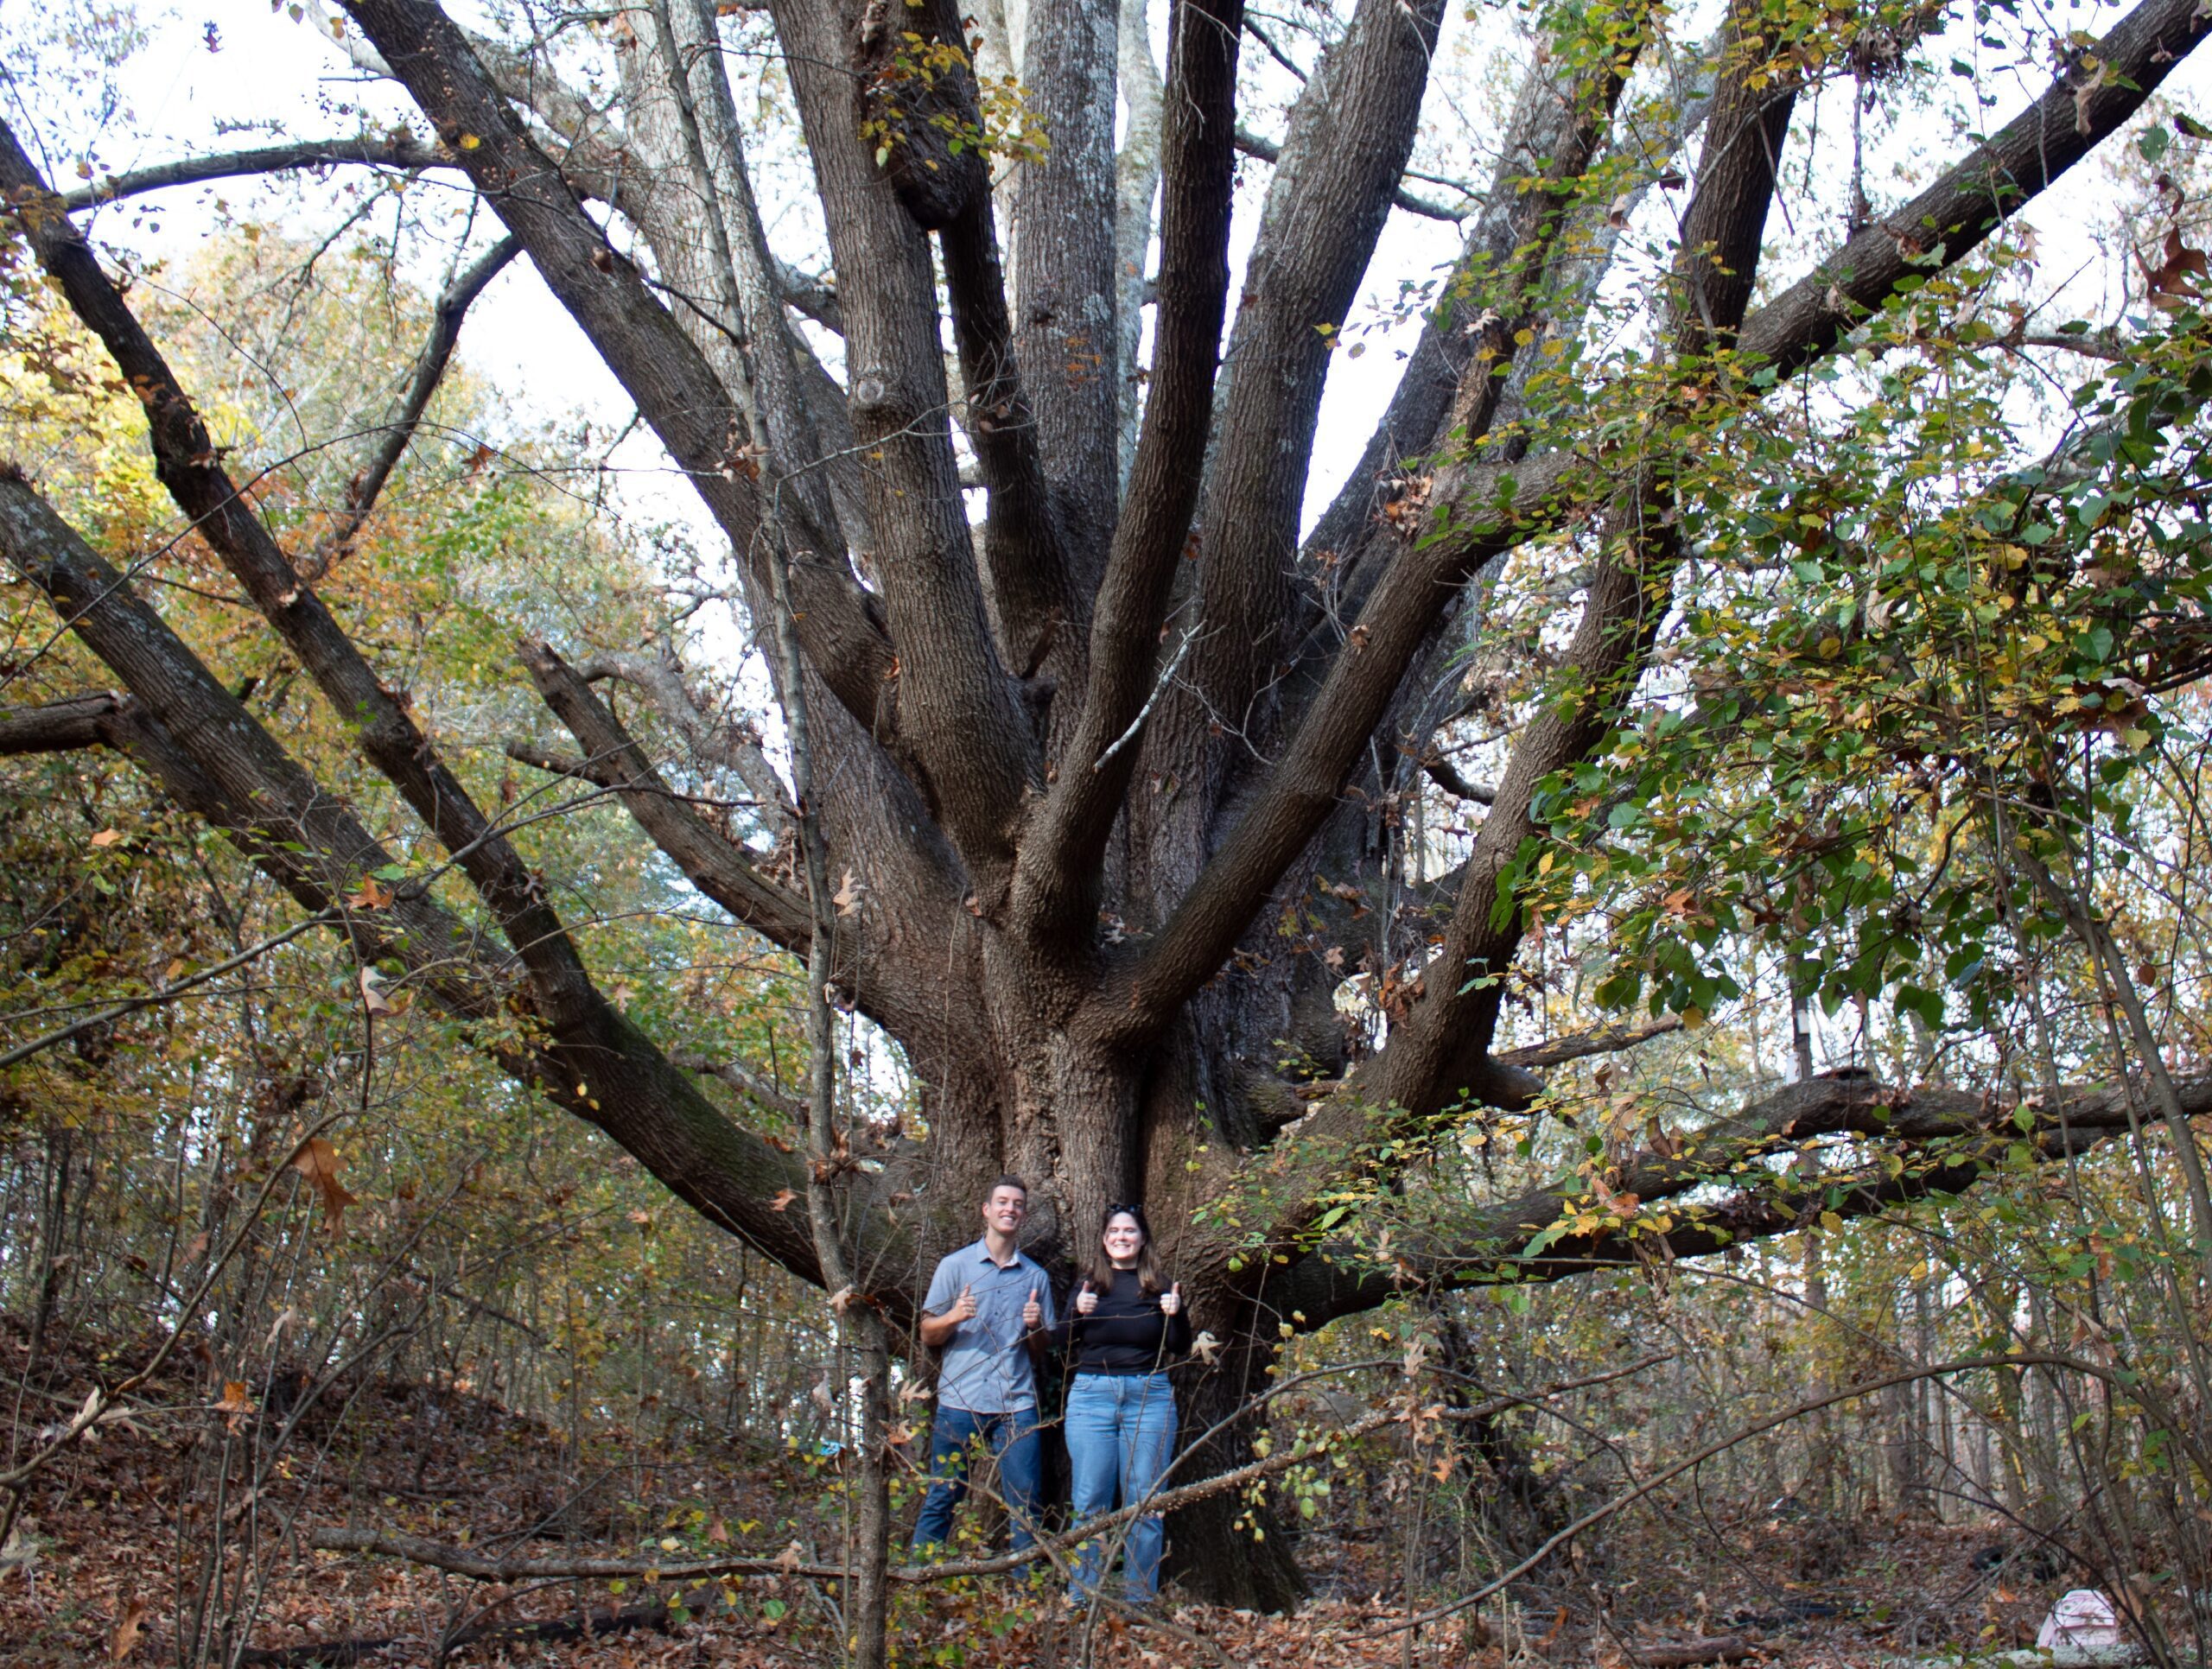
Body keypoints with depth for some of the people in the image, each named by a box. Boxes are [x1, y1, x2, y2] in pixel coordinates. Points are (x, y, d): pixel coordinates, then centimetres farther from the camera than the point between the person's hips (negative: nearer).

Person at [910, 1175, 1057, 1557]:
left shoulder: (1036, 1276, 14)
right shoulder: (955, 1265, 7)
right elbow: (928, 1335, 5)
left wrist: (1036, 1327, -5)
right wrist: (954, 1317, -15)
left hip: (1017, 1404, 2)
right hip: (961, 1400, -2)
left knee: (1026, 1506, 0)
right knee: (942, 1499, 0)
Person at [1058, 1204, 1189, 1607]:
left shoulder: (1160, 1286, 7)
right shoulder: (1089, 1284, 8)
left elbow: (1181, 1349, 5)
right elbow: (1065, 1347, 4)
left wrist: (1177, 1313, -13)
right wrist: (1079, 1313, -14)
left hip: (1150, 1397, 0)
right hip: (1092, 1395, 0)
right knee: (1091, 1503, 1)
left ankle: (1141, 1601, 8)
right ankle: (1082, 1600, 8)